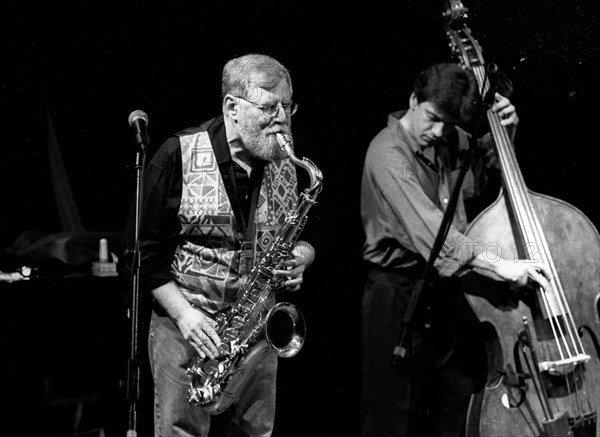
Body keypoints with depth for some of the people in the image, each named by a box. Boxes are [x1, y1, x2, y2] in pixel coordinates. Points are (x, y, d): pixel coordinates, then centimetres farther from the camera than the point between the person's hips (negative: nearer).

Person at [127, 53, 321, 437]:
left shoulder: (295, 158, 0)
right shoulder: (179, 156, -12)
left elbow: (310, 232, 13)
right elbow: (147, 250, -7)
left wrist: (301, 256, -11)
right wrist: (183, 314, -16)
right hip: (188, 328, -4)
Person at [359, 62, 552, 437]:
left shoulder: (448, 140, 4)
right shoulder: (387, 153, -19)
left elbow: (479, 173, 25)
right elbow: (425, 225, -33)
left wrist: (503, 134, 4)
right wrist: (496, 265, -42)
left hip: (447, 290, 7)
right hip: (398, 296, -7)